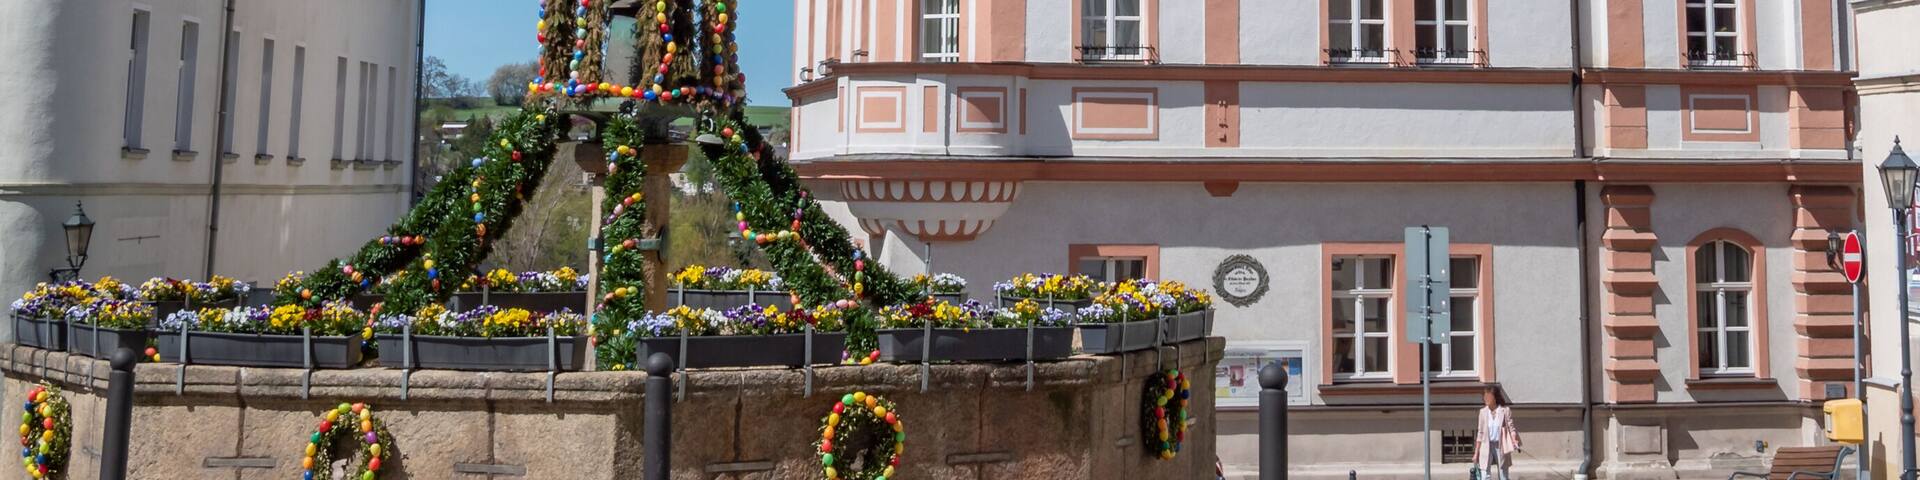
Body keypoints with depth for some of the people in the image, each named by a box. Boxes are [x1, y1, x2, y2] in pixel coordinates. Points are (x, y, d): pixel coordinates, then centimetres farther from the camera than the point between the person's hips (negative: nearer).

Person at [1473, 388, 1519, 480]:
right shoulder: (1483, 411, 3)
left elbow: (1511, 428, -3)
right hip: (1486, 446, 1)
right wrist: (1476, 453, 7)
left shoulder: (1505, 411, -5)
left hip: (1501, 447, -1)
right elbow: (1480, 433, 8)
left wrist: (1515, 441, -24)